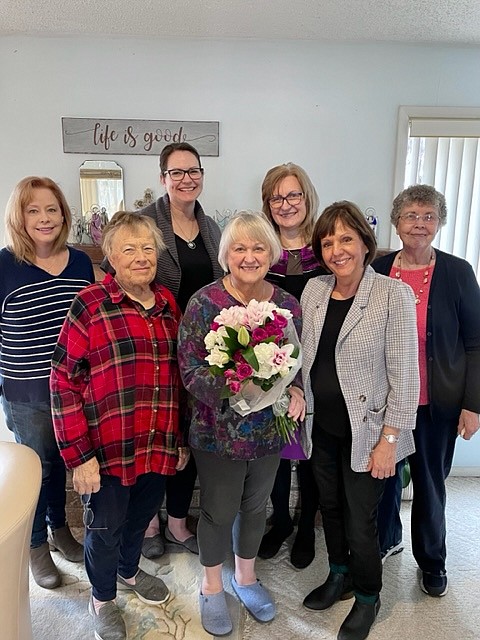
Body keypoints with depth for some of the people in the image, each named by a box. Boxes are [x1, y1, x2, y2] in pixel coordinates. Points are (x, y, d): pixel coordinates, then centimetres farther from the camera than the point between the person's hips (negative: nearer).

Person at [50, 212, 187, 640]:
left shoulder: (168, 304, 4)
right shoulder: (90, 305, -13)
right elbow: (64, 382, -13)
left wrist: (181, 438, 13)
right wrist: (79, 456, -15)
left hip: (159, 446, 5)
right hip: (108, 449, -5)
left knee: (142, 516, 24)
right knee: (106, 527, 15)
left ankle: (129, 571, 54)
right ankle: (102, 598, 44)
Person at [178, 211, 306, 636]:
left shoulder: (288, 305, -2)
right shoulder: (205, 302, -15)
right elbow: (189, 368, -16)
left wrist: (295, 391, -12)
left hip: (270, 429, 4)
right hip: (218, 432, -4)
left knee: (256, 505, 22)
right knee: (219, 511, 14)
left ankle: (246, 576, 48)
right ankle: (212, 587, 42)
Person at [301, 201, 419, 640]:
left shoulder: (394, 295, -15)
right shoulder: (314, 290, 0)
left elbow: (404, 374, -14)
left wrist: (389, 440, -13)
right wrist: (299, 404, 4)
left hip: (365, 431, -4)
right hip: (322, 426, 5)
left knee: (360, 522, 9)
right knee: (330, 507, 20)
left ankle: (368, 596, 38)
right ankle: (339, 576, 47)